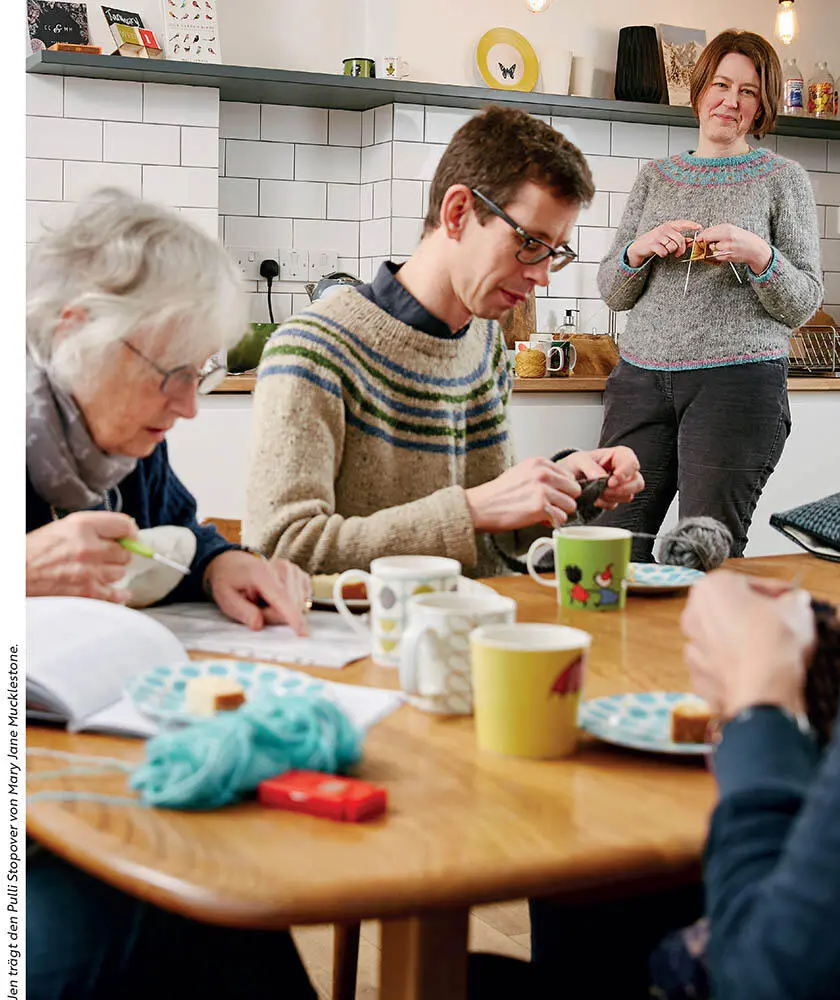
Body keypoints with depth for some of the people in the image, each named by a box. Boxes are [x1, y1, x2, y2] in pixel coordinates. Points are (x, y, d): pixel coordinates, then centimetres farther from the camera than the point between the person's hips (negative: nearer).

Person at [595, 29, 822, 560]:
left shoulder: (783, 179, 6)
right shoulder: (656, 176, 15)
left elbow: (804, 303, 4)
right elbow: (613, 292, 15)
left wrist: (758, 256, -15)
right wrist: (638, 251, -6)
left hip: (739, 381, -3)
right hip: (642, 376, 3)